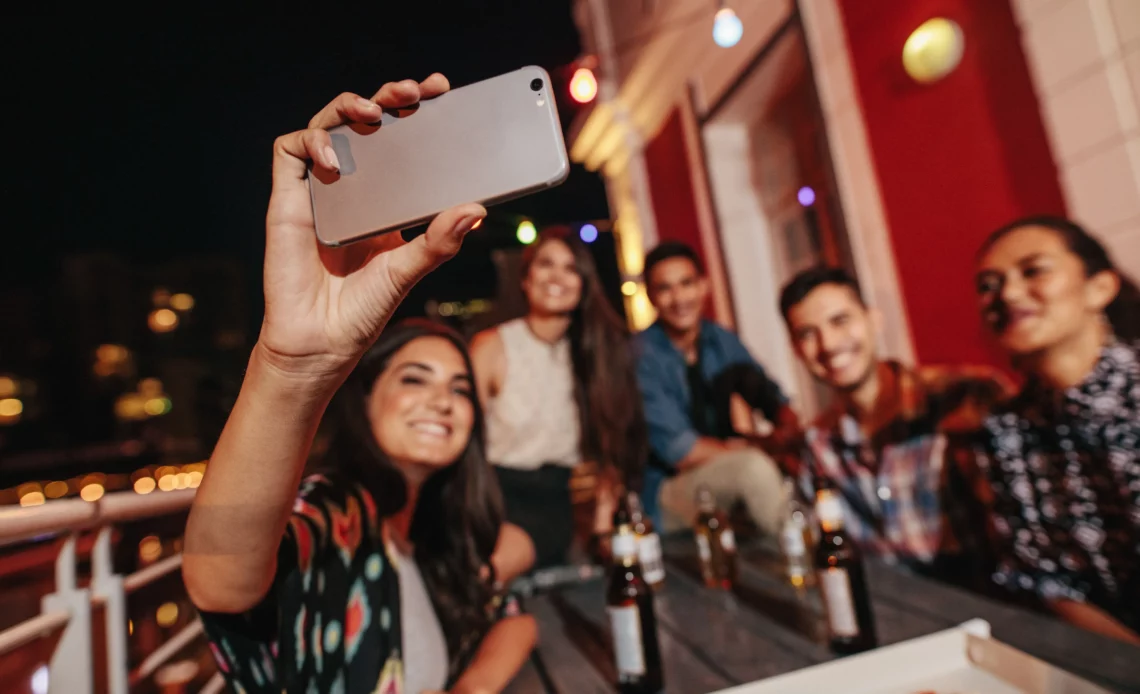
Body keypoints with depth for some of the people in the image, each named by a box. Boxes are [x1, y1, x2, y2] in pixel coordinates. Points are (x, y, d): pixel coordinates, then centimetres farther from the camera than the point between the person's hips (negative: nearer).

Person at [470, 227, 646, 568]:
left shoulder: (600, 348, 2)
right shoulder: (492, 347, -6)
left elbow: (610, 444, 0)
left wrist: (603, 524, -6)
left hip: (564, 503, 3)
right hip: (505, 498, -2)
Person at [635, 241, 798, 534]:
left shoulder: (722, 340, 3)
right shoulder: (639, 356, -16)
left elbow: (777, 402, 7)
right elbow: (682, 452, -19)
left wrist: (789, 432, -16)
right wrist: (763, 445, -17)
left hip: (728, 473, 7)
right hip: (665, 496, -7)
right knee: (754, 465, -31)